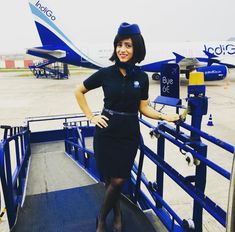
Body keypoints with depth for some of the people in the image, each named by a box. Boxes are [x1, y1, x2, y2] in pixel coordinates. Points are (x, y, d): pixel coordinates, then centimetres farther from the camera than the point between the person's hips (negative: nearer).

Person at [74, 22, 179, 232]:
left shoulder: (142, 77, 1)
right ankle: (117, 214, 34)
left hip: (129, 134, 1)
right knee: (111, 179, 6)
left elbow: (144, 108, 5)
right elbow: (79, 92, 6)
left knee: (119, 180, 3)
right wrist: (91, 116, -1)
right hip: (106, 133, -1)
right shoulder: (105, 73, -5)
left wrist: (164, 116, -10)